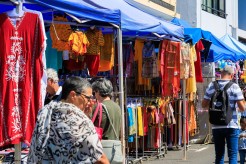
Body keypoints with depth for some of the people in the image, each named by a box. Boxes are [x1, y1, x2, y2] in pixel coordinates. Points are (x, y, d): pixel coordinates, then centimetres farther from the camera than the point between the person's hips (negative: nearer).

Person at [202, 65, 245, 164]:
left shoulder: (211, 86, 3)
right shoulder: (234, 87, -7)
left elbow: (204, 105, 8)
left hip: (216, 126, 3)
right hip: (231, 126, -3)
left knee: (219, 155, 11)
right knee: (233, 155, 1)